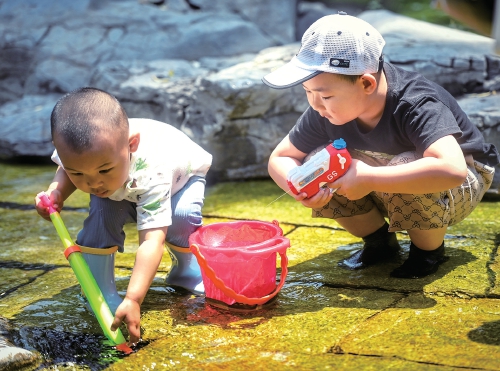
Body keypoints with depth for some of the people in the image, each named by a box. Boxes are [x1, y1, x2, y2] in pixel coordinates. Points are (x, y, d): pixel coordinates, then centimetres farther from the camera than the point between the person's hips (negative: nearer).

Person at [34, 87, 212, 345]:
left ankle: (185, 268, -1)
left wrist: (133, 299, -63)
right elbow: (65, 170, -7)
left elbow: (152, 240, -53)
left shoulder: (151, 173, -49)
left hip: (181, 179, -3)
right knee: (101, 211, -26)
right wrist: (56, 191, -31)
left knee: (182, 215, -32)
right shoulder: (77, 151, -35)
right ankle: (100, 291, -10)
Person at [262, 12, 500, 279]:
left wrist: (368, 179, -46)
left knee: (411, 175, -38)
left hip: (463, 182, -5)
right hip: (390, 194, 5)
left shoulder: (417, 105, -37)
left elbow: (451, 170, -53)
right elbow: (279, 158, -8)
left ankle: (429, 251, -6)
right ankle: (380, 242, 4)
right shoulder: (325, 111, -20)